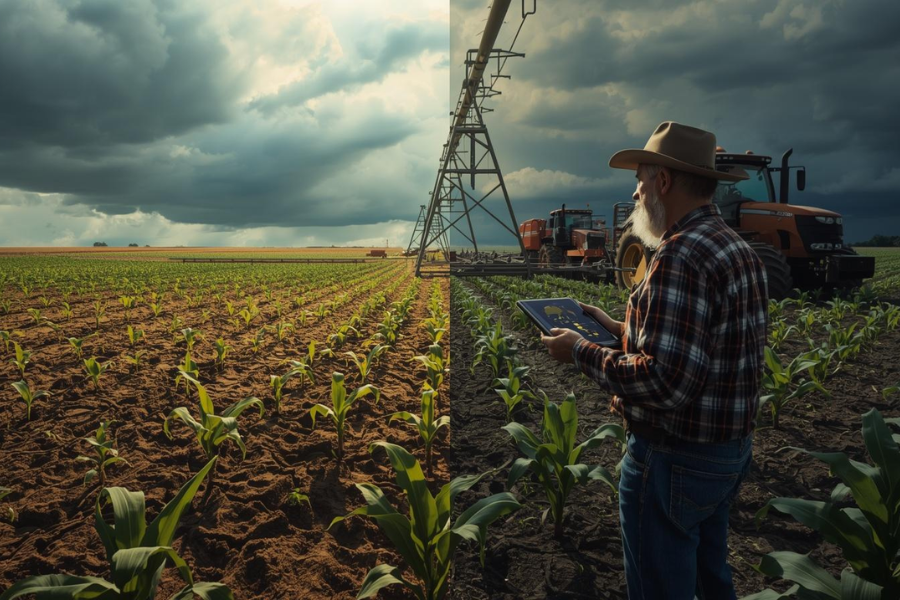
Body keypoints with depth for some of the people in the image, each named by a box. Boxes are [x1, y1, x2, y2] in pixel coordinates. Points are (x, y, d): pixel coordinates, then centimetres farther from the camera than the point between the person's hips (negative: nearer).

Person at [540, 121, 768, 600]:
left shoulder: (681, 255, -24)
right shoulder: (738, 247, 8)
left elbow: (664, 382, -30)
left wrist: (581, 352, -17)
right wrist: (619, 327, 14)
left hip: (675, 459, -10)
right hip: (732, 449, 10)